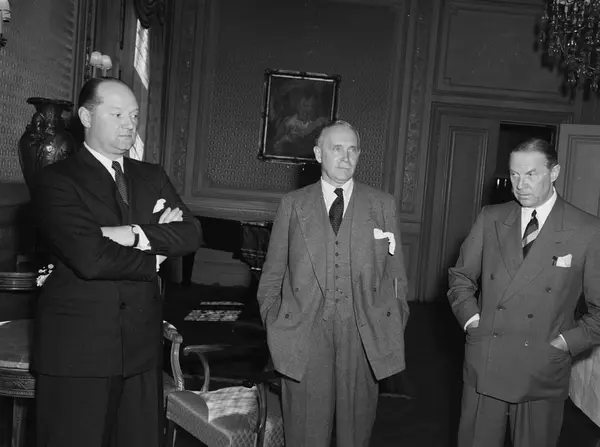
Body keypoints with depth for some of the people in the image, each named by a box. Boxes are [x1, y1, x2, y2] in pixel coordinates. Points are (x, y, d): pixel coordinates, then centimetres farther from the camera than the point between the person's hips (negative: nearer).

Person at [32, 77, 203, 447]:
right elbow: (89, 258, -19)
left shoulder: (153, 177, 12)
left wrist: (136, 235, -15)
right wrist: (154, 258, -6)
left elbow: (191, 234, -1)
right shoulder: (58, 180, -6)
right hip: (78, 346, -4)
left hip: (143, 344, 5)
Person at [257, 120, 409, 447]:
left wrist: (394, 329, 5)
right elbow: (272, 274, 9)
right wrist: (274, 325, 3)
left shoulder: (382, 204, 8)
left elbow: (395, 272, 9)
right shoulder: (293, 204, 7)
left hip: (363, 335, 1)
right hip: (305, 332, 0)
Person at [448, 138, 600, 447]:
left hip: (542, 374, -2)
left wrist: (568, 341, -8)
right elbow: (460, 277, 11)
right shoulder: (490, 219, 2)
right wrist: (471, 319, -2)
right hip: (482, 368, 2)